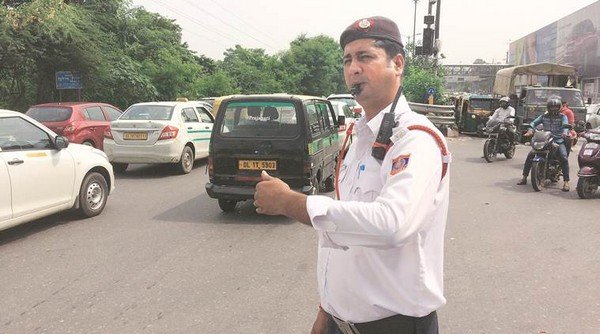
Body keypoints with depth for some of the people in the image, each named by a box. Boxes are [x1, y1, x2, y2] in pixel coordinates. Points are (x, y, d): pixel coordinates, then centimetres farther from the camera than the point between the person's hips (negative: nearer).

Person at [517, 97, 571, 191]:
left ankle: (566, 182, -20)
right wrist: (530, 130, -21)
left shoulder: (562, 117, 3)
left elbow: (566, 125, -14)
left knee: (564, 158, -26)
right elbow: (534, 122, 2)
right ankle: (524, 177, 0)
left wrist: (565, 133, -38)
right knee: (530, 155, -11)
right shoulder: (544, 116, 12)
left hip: (558, 141, -2)